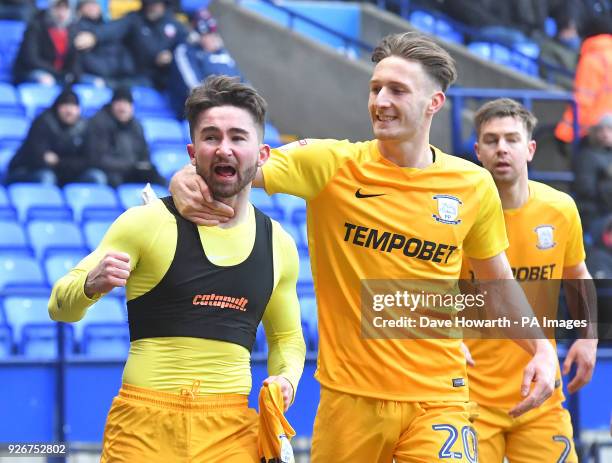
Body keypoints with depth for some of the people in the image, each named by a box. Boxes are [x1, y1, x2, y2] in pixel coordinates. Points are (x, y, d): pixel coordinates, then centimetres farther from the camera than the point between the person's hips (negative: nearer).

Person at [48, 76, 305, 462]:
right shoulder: (147, 223, -3)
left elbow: (287, 337, 25)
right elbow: (61, 307, -3)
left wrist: (287, 378, 3)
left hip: (232, 430, 3)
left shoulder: (279, 245, 9)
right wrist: (92, 285, -25)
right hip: (143, 426, -3)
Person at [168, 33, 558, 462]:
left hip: (436, 398, 1)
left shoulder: (474, 185, 2)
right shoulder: (332, 164, -4)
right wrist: (187, 185, -30)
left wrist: (541, 347, 7)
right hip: (349, 394, 0)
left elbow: (499, 280, 17)